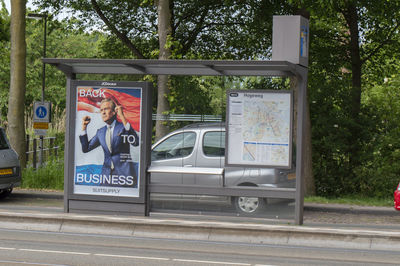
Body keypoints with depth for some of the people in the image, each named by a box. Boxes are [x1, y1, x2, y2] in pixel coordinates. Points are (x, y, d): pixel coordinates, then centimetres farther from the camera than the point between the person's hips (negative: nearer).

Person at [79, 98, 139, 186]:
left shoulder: (123, 127, -1)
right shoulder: (100, 132, 16)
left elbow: (136, 142, -19)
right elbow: (86, 148, 18)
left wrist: (122, 117, -21)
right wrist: (84, 127, 12)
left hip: (124, 172, -4)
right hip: (107, 173, 5)